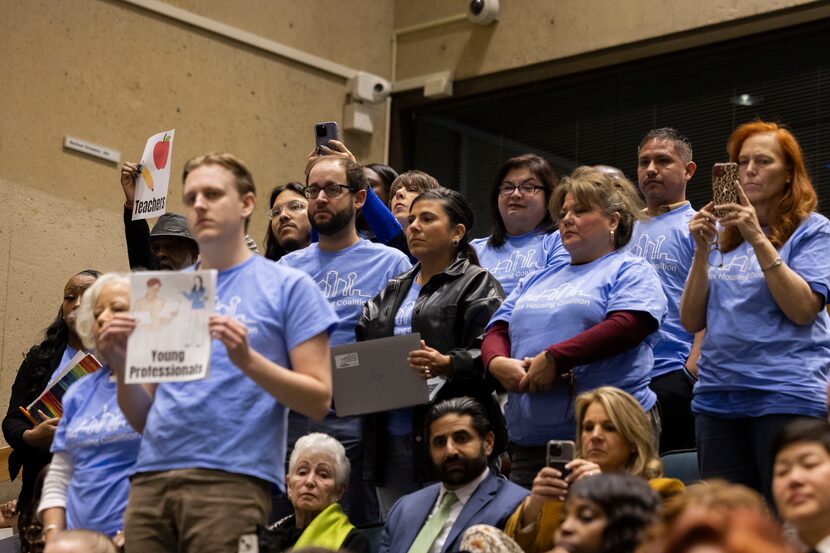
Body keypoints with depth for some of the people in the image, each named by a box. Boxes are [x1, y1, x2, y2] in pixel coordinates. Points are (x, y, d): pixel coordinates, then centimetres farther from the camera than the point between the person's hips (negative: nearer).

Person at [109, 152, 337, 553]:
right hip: (151, 477, 4)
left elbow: (318, 400, -3)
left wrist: (247, 359, -17)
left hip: (232, 478, -4)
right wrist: (121, 362, -2)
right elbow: (142, 418, 17)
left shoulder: (288, 286, 4)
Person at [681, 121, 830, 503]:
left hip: (786, 395, -5)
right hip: (718, 396, 5)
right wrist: (702, 251, -3)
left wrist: (758, 239, -17)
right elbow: (692, 321, 9)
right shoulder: (722, 235, 17)